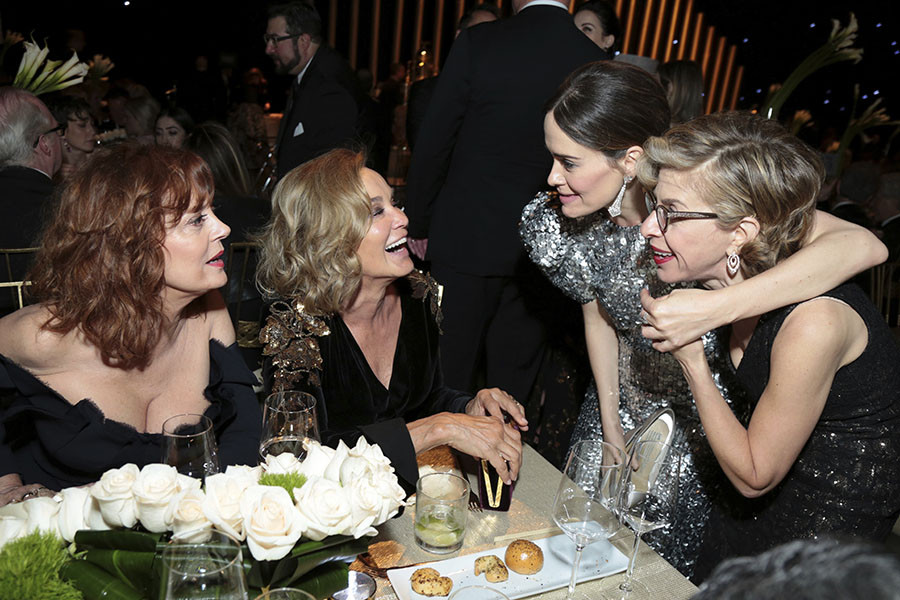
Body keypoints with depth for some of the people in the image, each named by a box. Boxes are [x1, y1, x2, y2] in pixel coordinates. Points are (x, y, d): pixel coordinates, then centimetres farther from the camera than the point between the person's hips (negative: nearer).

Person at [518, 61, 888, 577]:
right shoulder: (557, 222, -16)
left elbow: (863, 245, -41)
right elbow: (598, 317, -1)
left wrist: (715, 307, -52)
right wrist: (610, 429, 2)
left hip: (708, 421, -4)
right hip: (624, 408, 4)